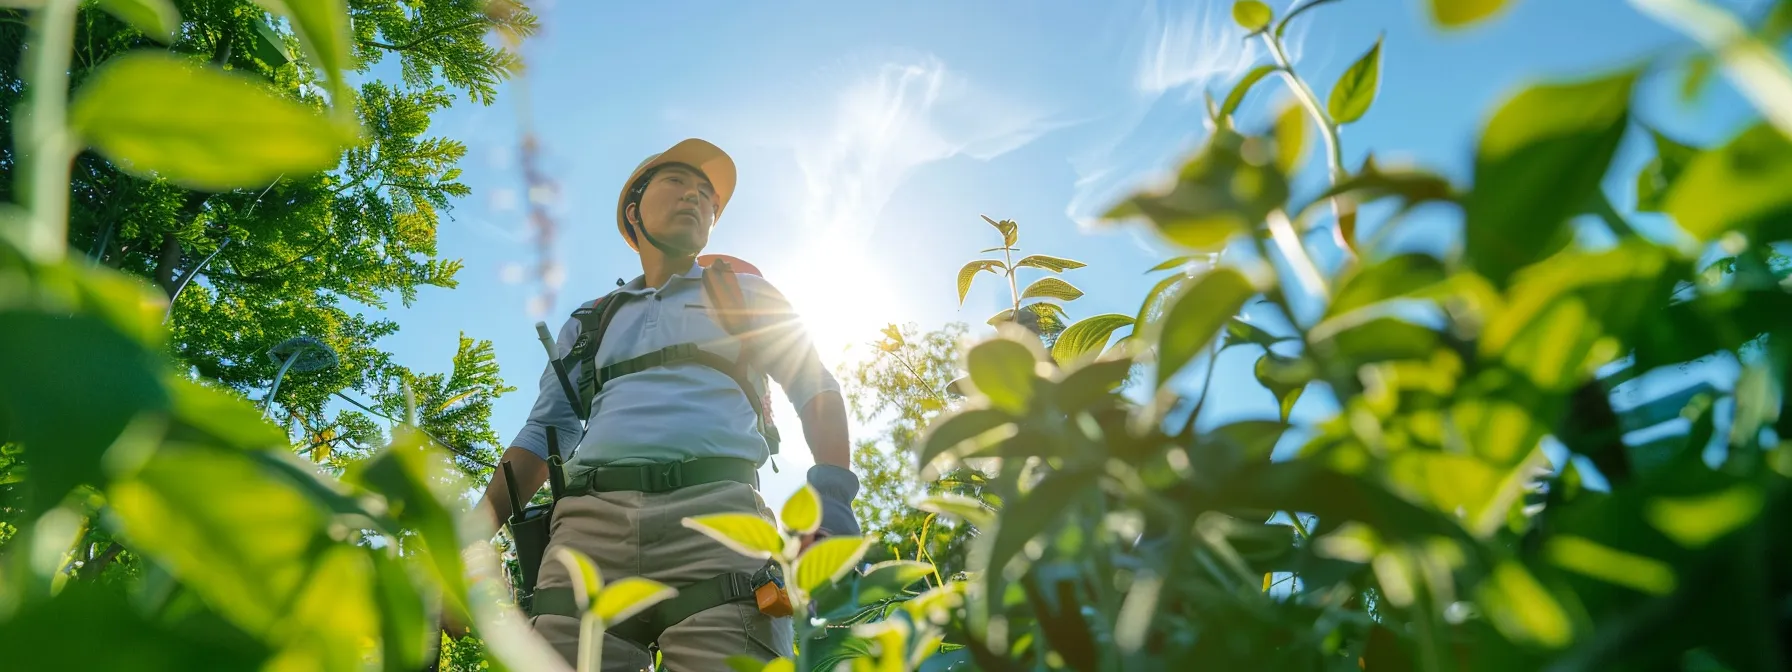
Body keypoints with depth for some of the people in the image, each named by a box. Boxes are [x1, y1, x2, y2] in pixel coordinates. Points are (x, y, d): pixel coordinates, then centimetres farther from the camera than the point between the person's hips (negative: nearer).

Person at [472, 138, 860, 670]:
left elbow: (815, 389, 14)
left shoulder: (746, 294, 25)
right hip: (591, 522, 2)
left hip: (715, 512, -2)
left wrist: (832, 498, -6)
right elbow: (543, 432, 26)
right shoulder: (589, 322, 32)